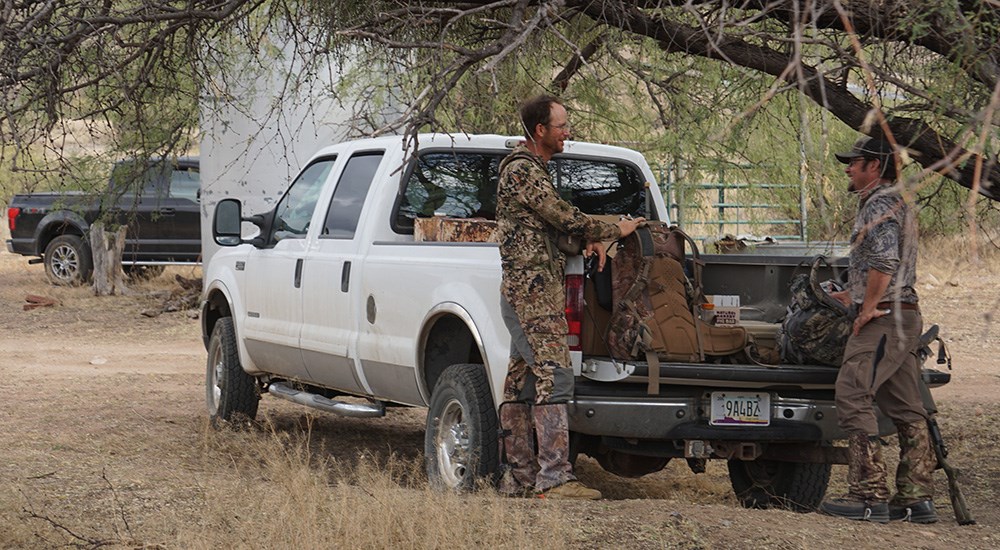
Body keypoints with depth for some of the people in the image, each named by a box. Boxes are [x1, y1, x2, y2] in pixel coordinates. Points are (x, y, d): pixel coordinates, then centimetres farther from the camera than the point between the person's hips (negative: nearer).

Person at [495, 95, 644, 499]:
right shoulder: (521, 170, -12)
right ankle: (554, 478, -20)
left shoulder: (533, 168, 21)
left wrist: (590, 239, 7)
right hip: (533, 293, -11)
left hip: (525, 294, 11)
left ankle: (519, 478, 11)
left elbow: (555, 217, 26)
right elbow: (562, 215, -15)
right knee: (554, 378, -16)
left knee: (521, 385, 9)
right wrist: (614, 231, -2)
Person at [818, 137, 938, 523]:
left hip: (883, 318, -11)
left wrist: (869, 308, -19)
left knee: (851, 398, -13)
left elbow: (884, 261, -24)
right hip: (906, 317, 11)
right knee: (906, 409, 9)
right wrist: (855, 296, 32)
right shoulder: (897, 204, 22)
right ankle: (916, 497, 10)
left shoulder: (879, 205, -11)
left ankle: (869, 496, -17)